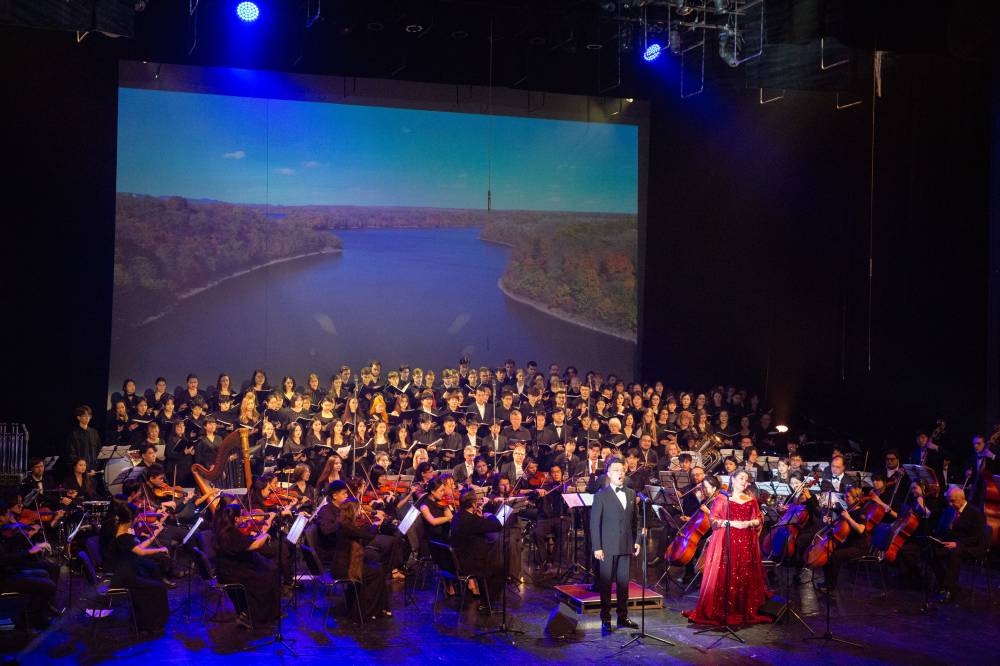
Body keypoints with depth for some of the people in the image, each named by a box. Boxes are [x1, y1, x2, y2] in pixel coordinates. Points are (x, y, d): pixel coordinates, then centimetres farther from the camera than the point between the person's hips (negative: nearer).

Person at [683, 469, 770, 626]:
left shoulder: (751, 500, 14)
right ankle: (719, 611, -2)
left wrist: (749, 523, -8)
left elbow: (759, 519, 12)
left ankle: (746, 611, 9)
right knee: (724, 576, -7)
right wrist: (731, 523, -14)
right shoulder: (722, 498, 3)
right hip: (725, 542, -3)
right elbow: (714, 519, -2)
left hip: (746, 543, 3)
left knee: (745, 577, 1)